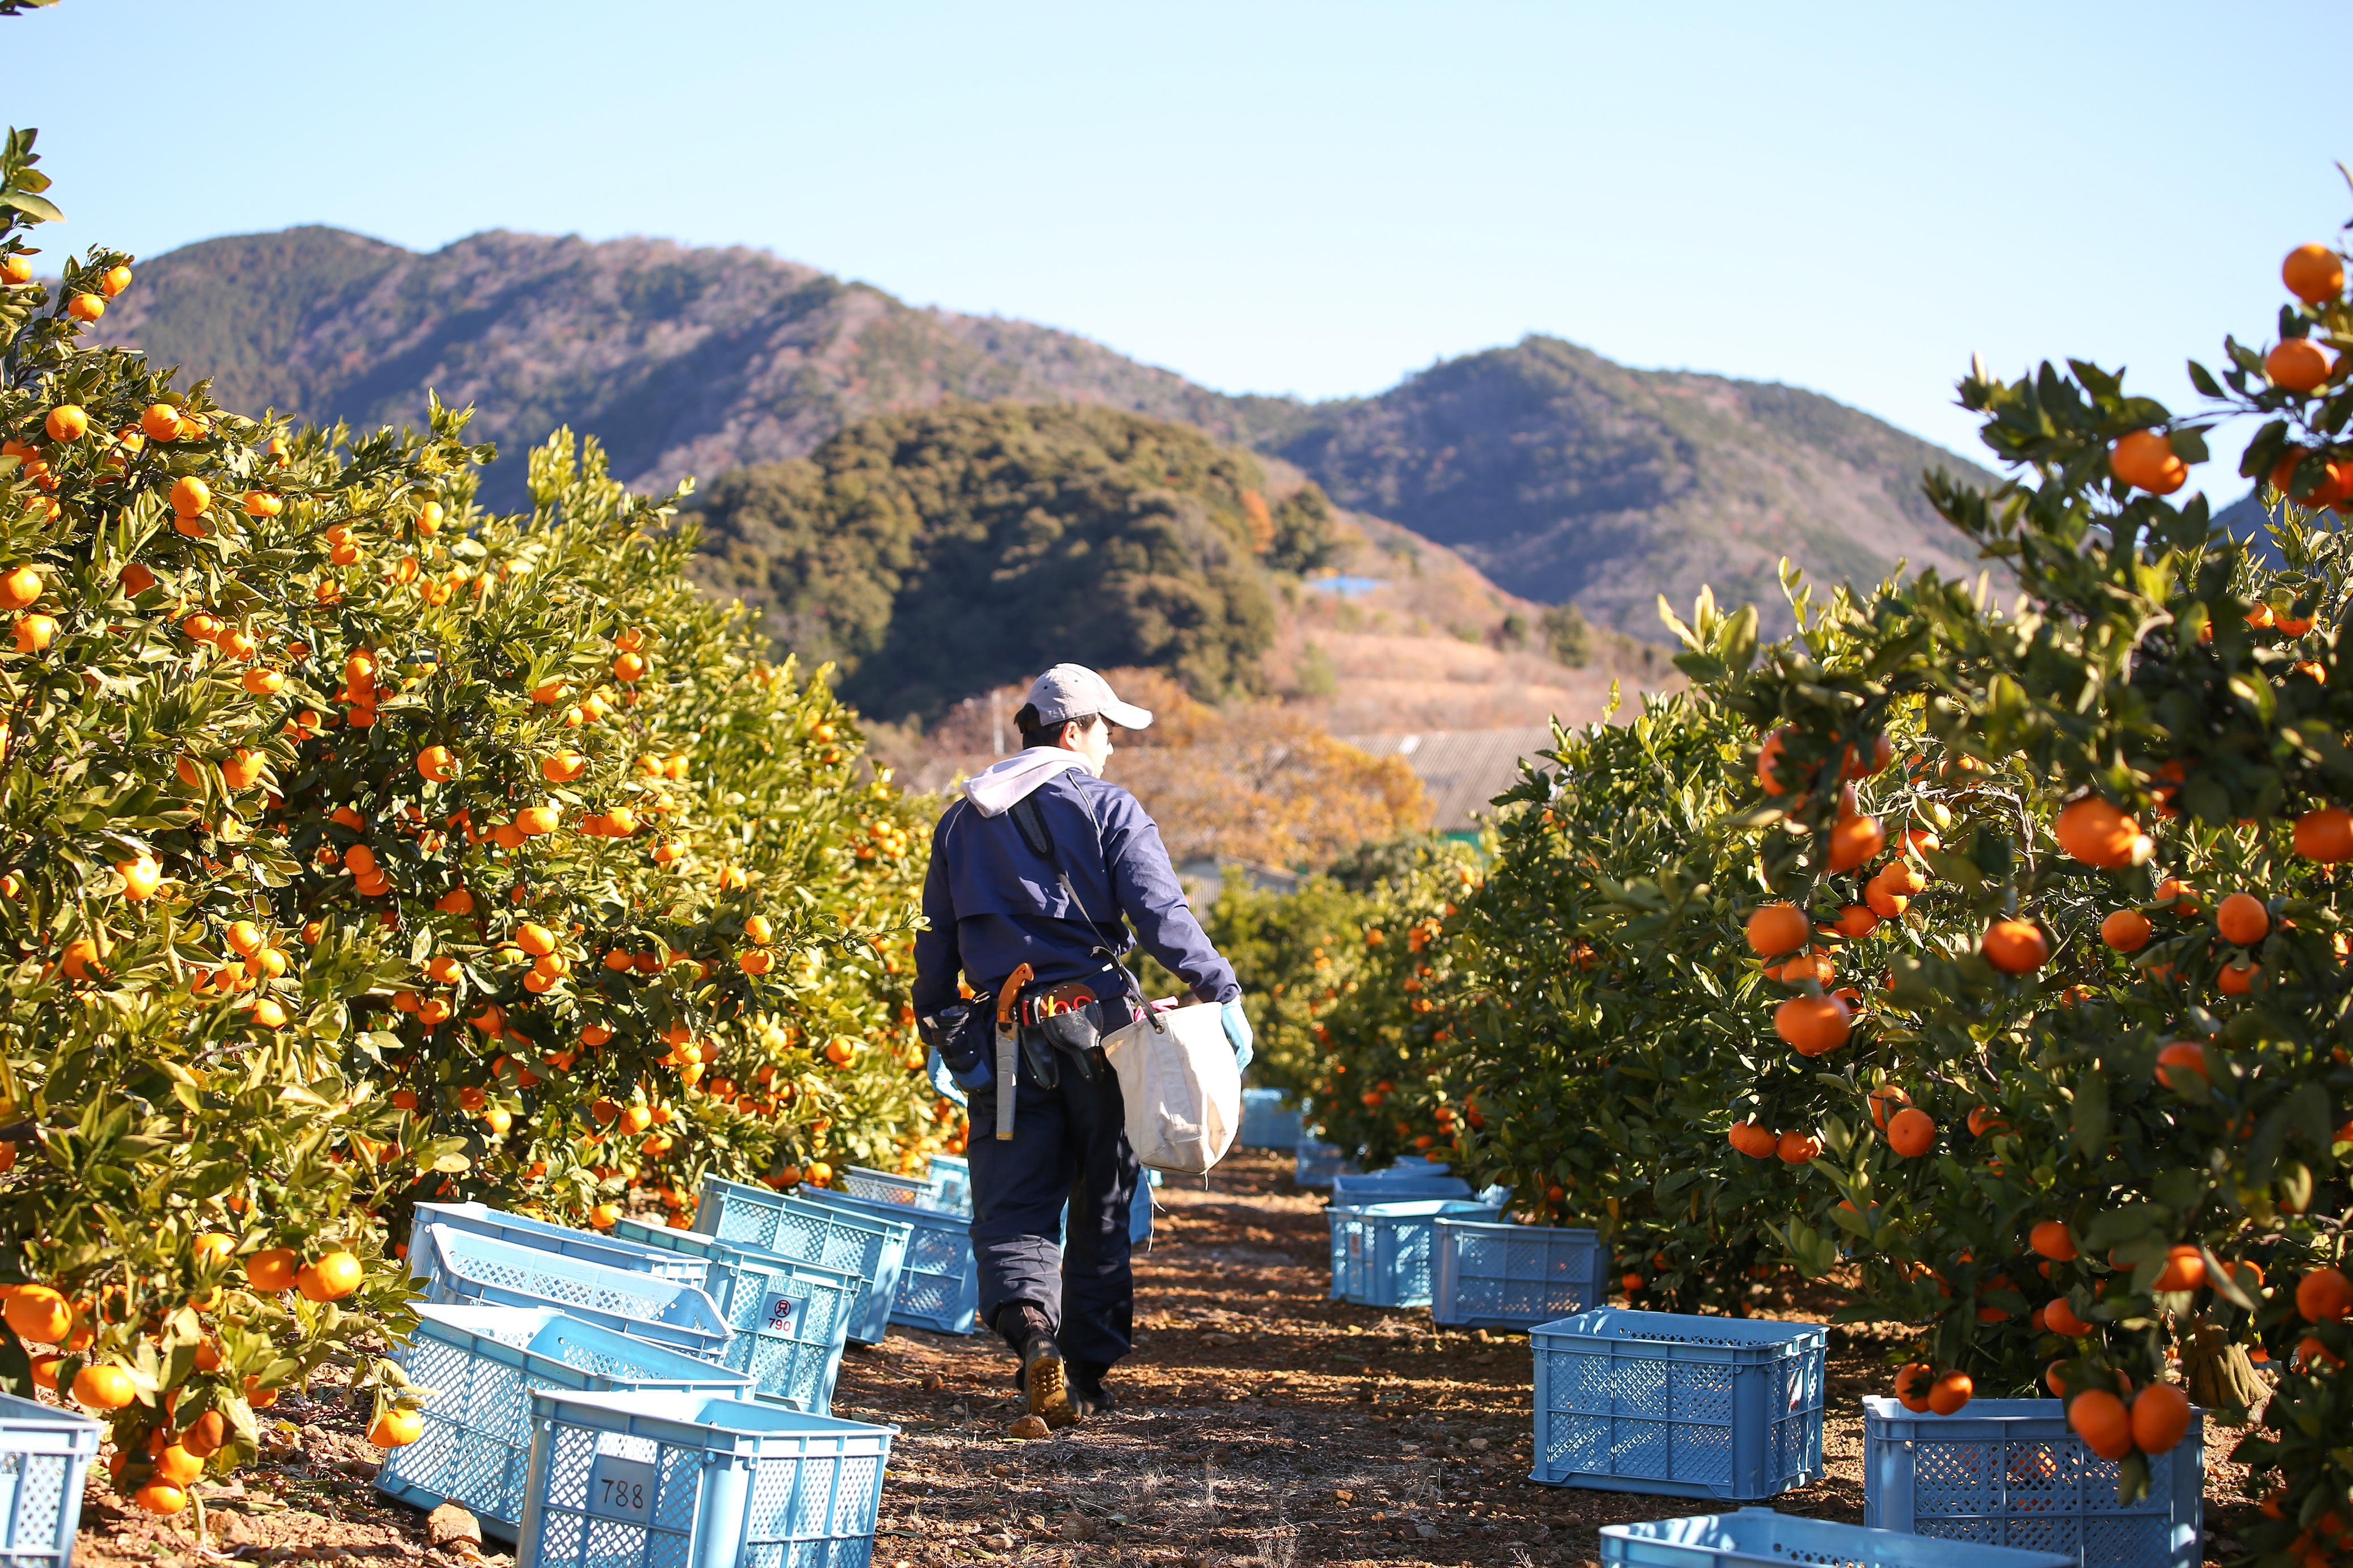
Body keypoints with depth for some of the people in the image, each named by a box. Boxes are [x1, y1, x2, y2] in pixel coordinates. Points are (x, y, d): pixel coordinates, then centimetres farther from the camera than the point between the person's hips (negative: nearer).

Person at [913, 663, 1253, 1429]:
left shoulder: (961, 822, 13)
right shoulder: (1107, 809, -1)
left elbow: (937, 942, 16)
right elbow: (1161, 915, -13)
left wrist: (935, 1032, 26)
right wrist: (1224, 993, -10)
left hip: (1006, 1046, 2)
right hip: (1098, 1029, -2)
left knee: (1012, 1212, 2)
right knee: (1102, 1210, 11)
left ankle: (1031, 1325, -27)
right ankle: (1086, 1372, 15)